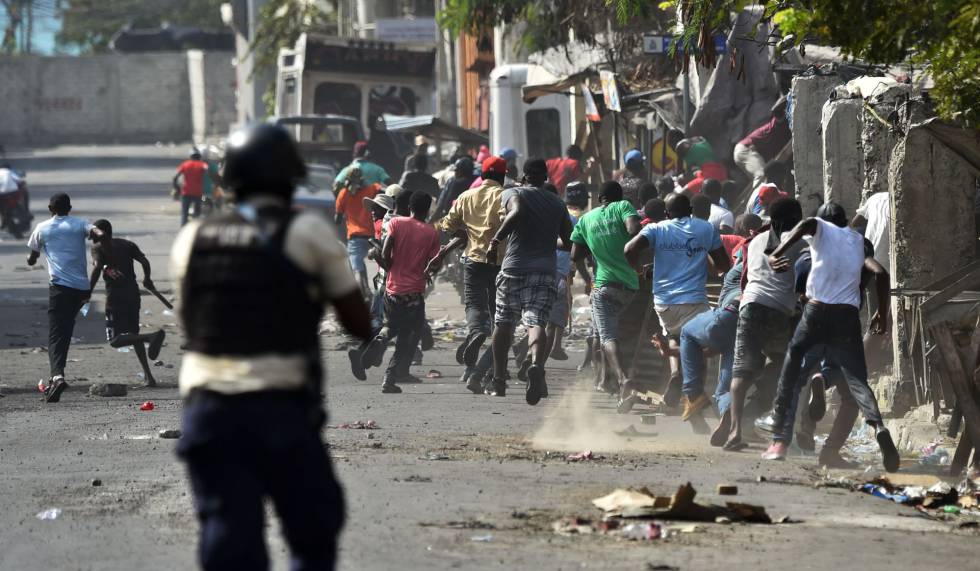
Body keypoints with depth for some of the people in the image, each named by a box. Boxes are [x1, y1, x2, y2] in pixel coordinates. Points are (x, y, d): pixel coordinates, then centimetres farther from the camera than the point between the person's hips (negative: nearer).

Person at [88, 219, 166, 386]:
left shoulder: (98, 249, -1)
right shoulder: (127, 245, 14)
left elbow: (97, 268, -17)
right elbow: (144, 261, 5)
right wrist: (147, 279, 23)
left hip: (115, 296, -6)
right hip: (133, 293, 6)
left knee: (115, 340, -8)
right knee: (133, 334, 20)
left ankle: (152, 336, -30)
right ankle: (148, 375, 10)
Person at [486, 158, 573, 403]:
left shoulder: (512, 194, 3)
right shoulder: (557, 203, 16)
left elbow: (516, 212, -21)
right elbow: (569, 242, 19)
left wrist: (496, 240, -16)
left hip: (513, 267, -1)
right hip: (545, 270, 1)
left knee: (503, 323, 13)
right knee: (536, 322, -11)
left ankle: (499, 381, 21)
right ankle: (537, 364, -42)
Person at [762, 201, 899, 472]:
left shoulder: (821, 228, 12)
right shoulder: (857, 240, 21)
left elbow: (806, 225, -13)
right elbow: (880, 273, 13)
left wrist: (776, 254, -21)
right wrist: (882, 314, 22)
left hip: (817, 310, -2)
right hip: (848, 316, 2)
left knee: (790, 372, 11)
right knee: (856, 379, -2)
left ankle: (780, 441, 5)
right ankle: (877, 425, -31)